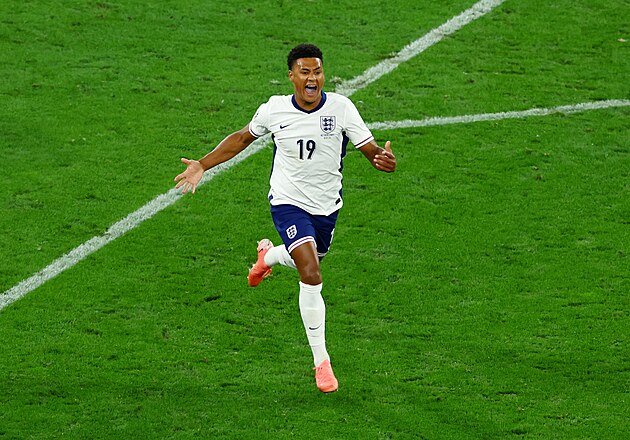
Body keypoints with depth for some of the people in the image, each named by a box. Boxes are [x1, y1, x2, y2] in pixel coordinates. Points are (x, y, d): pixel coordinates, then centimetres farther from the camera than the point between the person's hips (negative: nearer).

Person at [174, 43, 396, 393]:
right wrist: (202, 165, 4)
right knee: (311, 275, -20)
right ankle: (321, 362, -11)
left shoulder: (340, 108, -14)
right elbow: (243, 138, 8)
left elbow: (371, 150, -16)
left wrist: (384, 160, -40)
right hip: (288, 203, -3)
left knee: (307, 263, 26)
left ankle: (270, 255, 63)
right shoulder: (274, 109, -11)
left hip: (326, 207, 3)